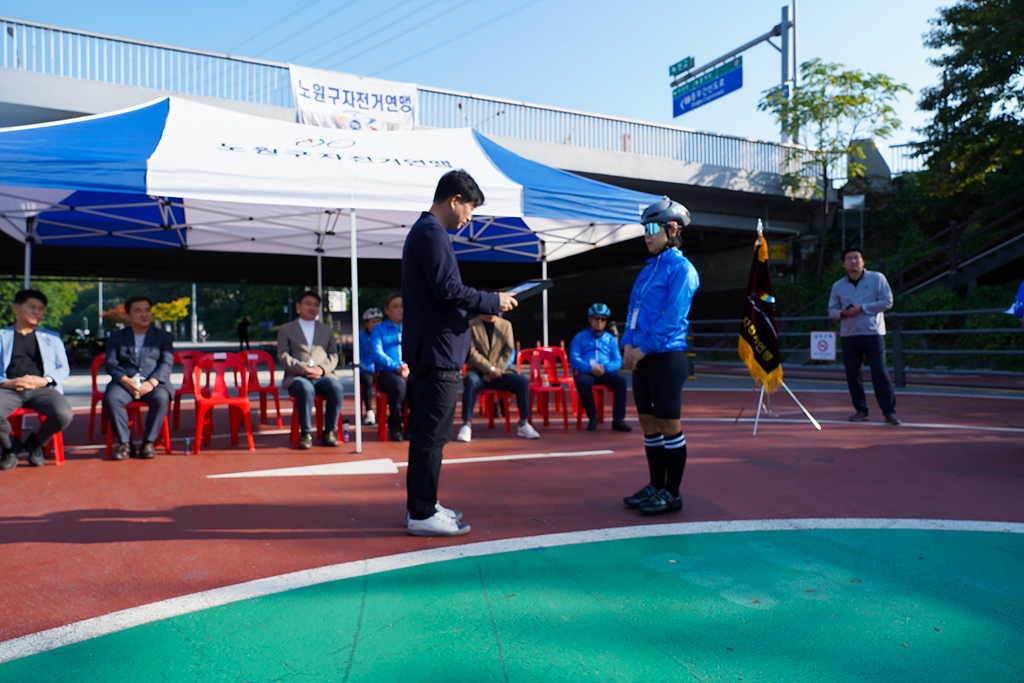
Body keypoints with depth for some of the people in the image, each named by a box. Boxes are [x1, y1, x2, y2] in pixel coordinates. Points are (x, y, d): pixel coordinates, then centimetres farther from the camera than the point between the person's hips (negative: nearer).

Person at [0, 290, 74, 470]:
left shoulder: (51, 337, 27)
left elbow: (64, 369, 17)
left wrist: (44, 380, -4)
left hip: (43, 388, 1)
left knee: (64, 415, -32)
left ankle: (35, 442, 3)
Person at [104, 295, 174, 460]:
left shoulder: (164, 336, 16)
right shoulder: (116, 337, 18)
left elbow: (167, 363, 2)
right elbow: (111, 363, 5)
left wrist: (151, 382, -17)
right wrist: (126, 381, -16)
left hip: (154, 382, -1)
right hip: (125, 382, 1)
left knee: (161, 398, -34)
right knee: (111, 398, -31)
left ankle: (148, 442, -22)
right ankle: (125, 444, -21)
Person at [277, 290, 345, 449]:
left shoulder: (327, 330, 26)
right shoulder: (286, 330, 18)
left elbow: (333, 355, 14)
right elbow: (283, 357, 5)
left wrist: (322, 369, -8)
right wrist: (303, 369, -12)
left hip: (323, 376, 2)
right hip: (297, 377, -2)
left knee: (336, 387, -33)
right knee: (305, 389, -39)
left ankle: (329, 432, -21)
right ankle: (305, 433, -27)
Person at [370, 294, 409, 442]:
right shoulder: (379, 329, 17)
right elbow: (377, 353, 0)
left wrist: (409, 366, -13)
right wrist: (396, 367, -17)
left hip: (411, 372, 2)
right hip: (387, 373, -1)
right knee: (399, 384, -37)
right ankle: (394, 427, -17)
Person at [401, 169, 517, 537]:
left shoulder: (423, 231, 21)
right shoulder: (432, 234, -13)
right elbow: (448, 289, -21)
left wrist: (483, 303, 15)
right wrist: (494, 301, -10)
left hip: (428, 350, 11)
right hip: (438, 351, -11)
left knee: (426, 431, 16)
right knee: (431, 434, -5)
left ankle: (422, 506, 25)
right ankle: (422, 514, 2)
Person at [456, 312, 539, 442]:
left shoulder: (506, 325, 11)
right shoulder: (471, 325, 1)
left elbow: (508, 351, 4)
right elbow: (471, 352, -8)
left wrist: (496, 371, -10)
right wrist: (490, 369, -18)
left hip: (499, 373, 3)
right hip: (477, 372, -3)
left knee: (522, 381, -22)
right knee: (471, 382, -37)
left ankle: (523, 424, -15)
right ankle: (466, 425, -31)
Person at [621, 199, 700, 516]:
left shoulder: (681, 269, -8)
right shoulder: (649, 269, 18)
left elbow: (672, 318, -16)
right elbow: (634, 308, 17)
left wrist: (643, 349, -16)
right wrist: (629, 343, 2)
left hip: (666, 356, -8)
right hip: (643, 358, 8)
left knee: (669, 426, -1)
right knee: (648, 424, 13)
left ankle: (672, 494, 8)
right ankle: (656, 486, 24)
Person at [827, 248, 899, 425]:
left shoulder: (877, 278, 4)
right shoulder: (838, 286, 12)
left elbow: (887, 302, -2)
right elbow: (831, 311, 13)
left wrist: (862, 308, -11)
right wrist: (842, 313, -10)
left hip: (873, 333, -3)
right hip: (848, 335, 3)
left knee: (879, 372, -7)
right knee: (852, 373, 3)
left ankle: (889, 411, 0)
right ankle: (860, 410, 15)